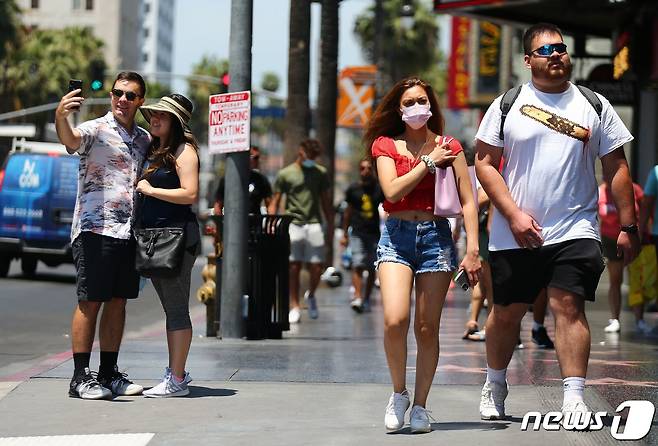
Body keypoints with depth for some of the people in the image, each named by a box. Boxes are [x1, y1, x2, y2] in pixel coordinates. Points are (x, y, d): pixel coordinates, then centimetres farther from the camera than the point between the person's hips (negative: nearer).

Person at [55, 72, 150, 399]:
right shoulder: (96, 130, -4)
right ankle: (80, 378, -6)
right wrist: (60, 118, -48)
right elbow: (71, 139, -28)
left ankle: (109, 373, 17)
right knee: (90, 302, -7)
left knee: (118, 302, 9)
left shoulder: (144, 139, 17)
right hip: (95, 229, -7)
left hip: (129, 232, 7)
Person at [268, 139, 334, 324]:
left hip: (314, 225, 2)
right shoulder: (285, 174, 4)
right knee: (294, 268, -1)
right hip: (293, 224, -2)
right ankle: (295, 307, 6)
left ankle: (311, 295, 26)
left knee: (317, 268, -2)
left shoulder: (321, 173, 12)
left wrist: (330, 227, 12)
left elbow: (326, 202, 17)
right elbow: (274, 203, 4)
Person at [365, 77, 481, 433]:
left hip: (436, 235, 1)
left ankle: (420, 405, 13)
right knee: (395, 319, -18)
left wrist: (472, 250, -3)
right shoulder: (385, 145, 7)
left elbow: (468, 202, 5)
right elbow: (392, 191, -9)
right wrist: (428, 162, -5)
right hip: (396, 236, -1)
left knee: (427, 328, 1)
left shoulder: (449, 147, 8)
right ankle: (398, 393, 4)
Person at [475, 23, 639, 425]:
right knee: (507, 312, 10)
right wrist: (513, 214, -9)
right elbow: (485, 163, 2)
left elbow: (616, 167, 8)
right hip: (516, 235, 1)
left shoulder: (594, 106, 7)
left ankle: (574, 398, -12)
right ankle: (495, 384, 31)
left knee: (569, 306, -13)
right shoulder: (507, 105, 5)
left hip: (575, 230, -1)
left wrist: (628, 227, 2)